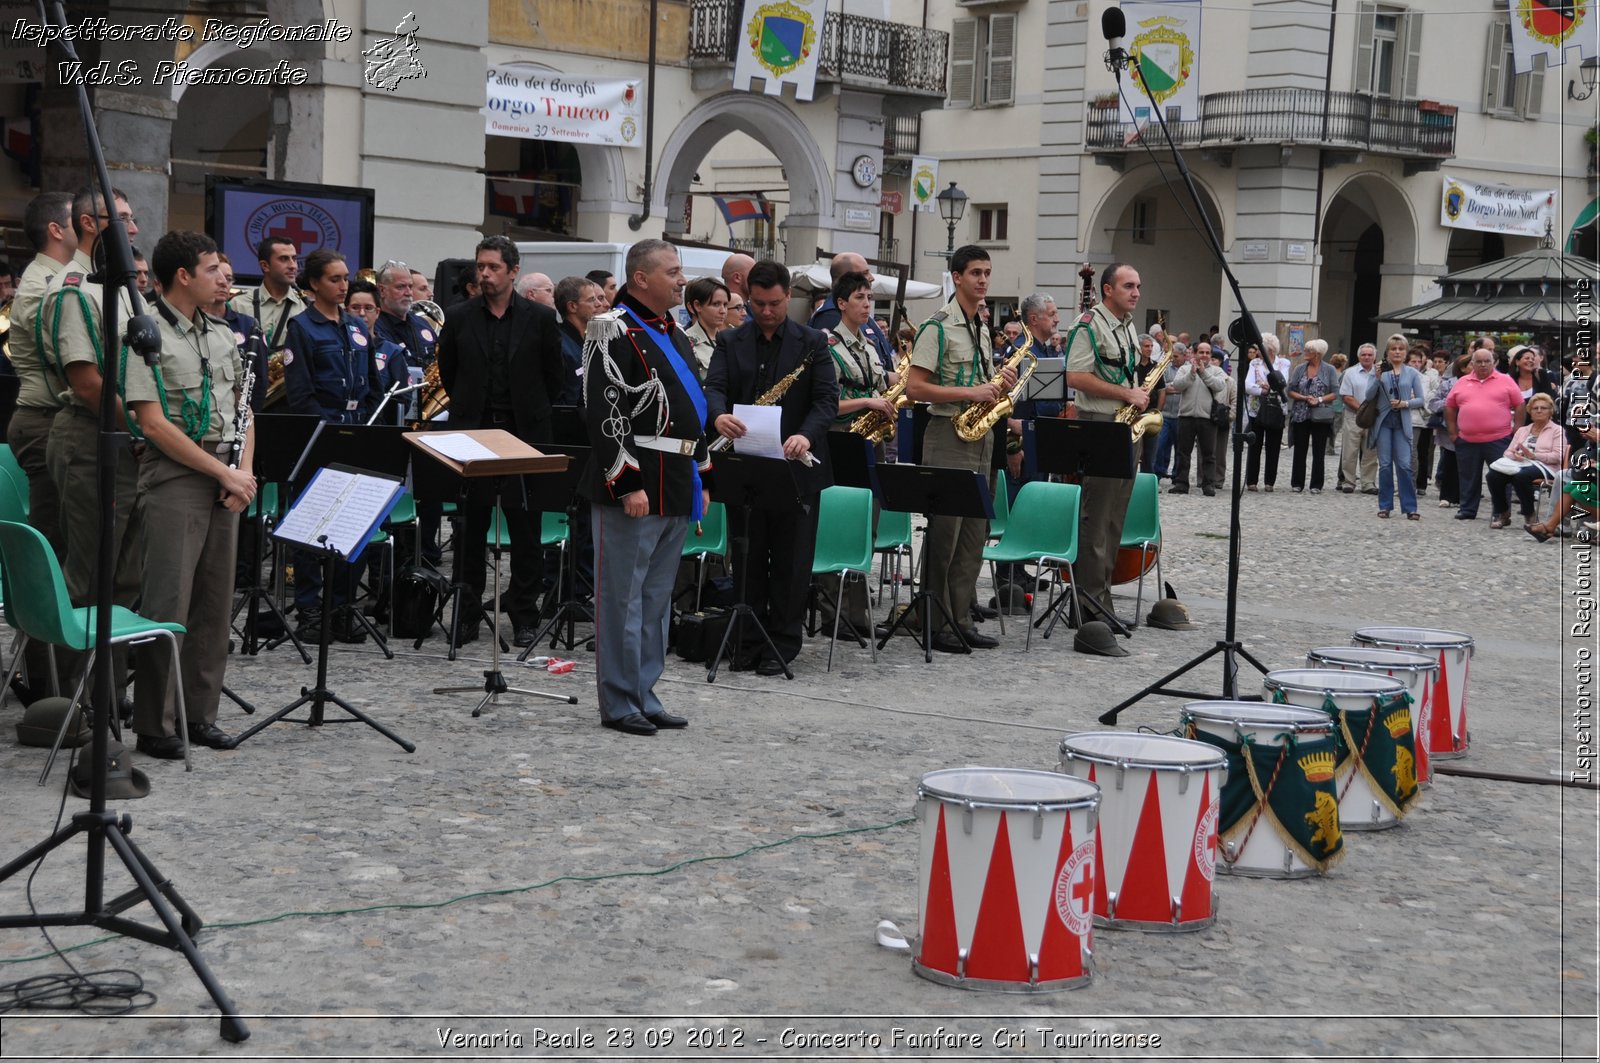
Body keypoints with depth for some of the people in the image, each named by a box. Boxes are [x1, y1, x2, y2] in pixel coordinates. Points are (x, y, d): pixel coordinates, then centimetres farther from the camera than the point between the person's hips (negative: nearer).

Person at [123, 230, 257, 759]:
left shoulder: (221, 334, 15)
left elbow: (242, 408, 18)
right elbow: (153, 423, -14)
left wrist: (244, 470, 0)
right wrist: (223, 472, -13)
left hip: (226, 478, 7)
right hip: (174, 477, -7)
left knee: (214, 603, 9)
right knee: (168, 605, -7)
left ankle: (199, 713, 17)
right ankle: (153, 725, -1)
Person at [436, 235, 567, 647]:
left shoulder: (540, 317, 0)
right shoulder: (459, 317, 4)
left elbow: (555, 374, 7)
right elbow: (447, 370, 15)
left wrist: (532, 411, 9)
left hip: (524, 431, -1)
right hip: (472, 430, 1)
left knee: (524, 527, 2)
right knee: (470, 525, 5)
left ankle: (524, 616, 10)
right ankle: (467, 613, 13)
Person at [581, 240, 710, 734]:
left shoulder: (675, 334, 17)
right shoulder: (615, 332, -11)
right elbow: (605, 413, -18)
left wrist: (702, 479, 19)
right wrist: (629, 484, -21)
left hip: (676, 490, 9)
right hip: (634, 490, -9)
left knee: (657, 599, 13)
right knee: (623, 597, -2)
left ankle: (644, 696, 21)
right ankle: (619, 705, 4)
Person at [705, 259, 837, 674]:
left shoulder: (812, 342, 2)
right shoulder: (730, 341, 7)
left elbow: (827, 398, -7)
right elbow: (714, 387, -6)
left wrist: (806, 435, -27)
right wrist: (719, 416, -30)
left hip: (795, 468, -2)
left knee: (790, 560, 3)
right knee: (747, 558, 8)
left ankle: (783, 644, 11)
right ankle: (749, 640, 18)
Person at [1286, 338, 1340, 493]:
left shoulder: (1329, 370, 1)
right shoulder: (1299, 369, 7)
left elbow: (1335, 393, -2)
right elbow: (1290, 390, 4)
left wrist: (1319, 399, -15)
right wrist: (1304, 398, -12)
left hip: (1321, 416, -2)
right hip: (1301, 415, 2)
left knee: (1319, 452, 3)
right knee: (1300, 450, 4)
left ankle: (1316, 485, 8)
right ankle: (1297, 483, 10)